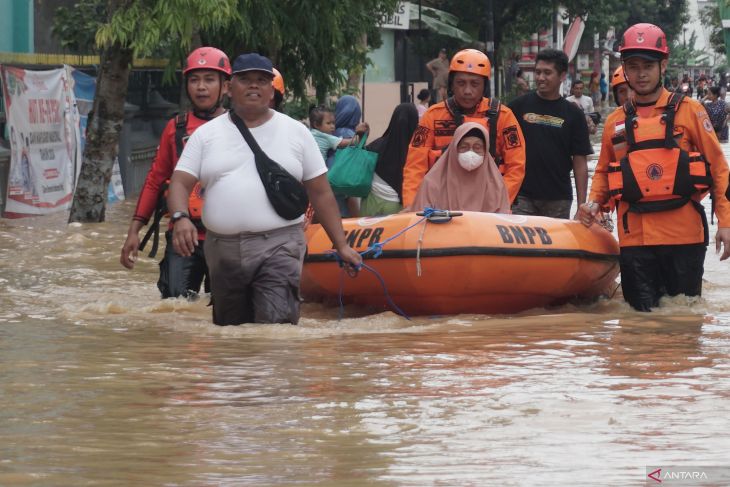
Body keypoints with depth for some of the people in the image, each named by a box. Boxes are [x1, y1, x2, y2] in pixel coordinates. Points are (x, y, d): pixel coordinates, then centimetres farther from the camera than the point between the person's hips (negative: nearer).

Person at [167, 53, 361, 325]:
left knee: (276, 322, -21)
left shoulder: (296, 132, 9)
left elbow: (320, 192, 11)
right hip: (222, 249, 3)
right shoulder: (206, 134, 11)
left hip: (279, 246, -3)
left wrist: (341, 245, 7)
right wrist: (180, 218, -18)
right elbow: (180, 183, 4)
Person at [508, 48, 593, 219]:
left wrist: (582, 205, -2)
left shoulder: (573, 114, 6)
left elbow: (580, 163, 4)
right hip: (522, 197, 0)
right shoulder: (519, 106, 6)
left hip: (558, 200, 0)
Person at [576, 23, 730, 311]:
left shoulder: (688, 111, 4)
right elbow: (603, 171, 24)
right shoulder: (616, 121, 13)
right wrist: (594, 203, 3)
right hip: (634, 237, 2)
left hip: (683, 234, -2)